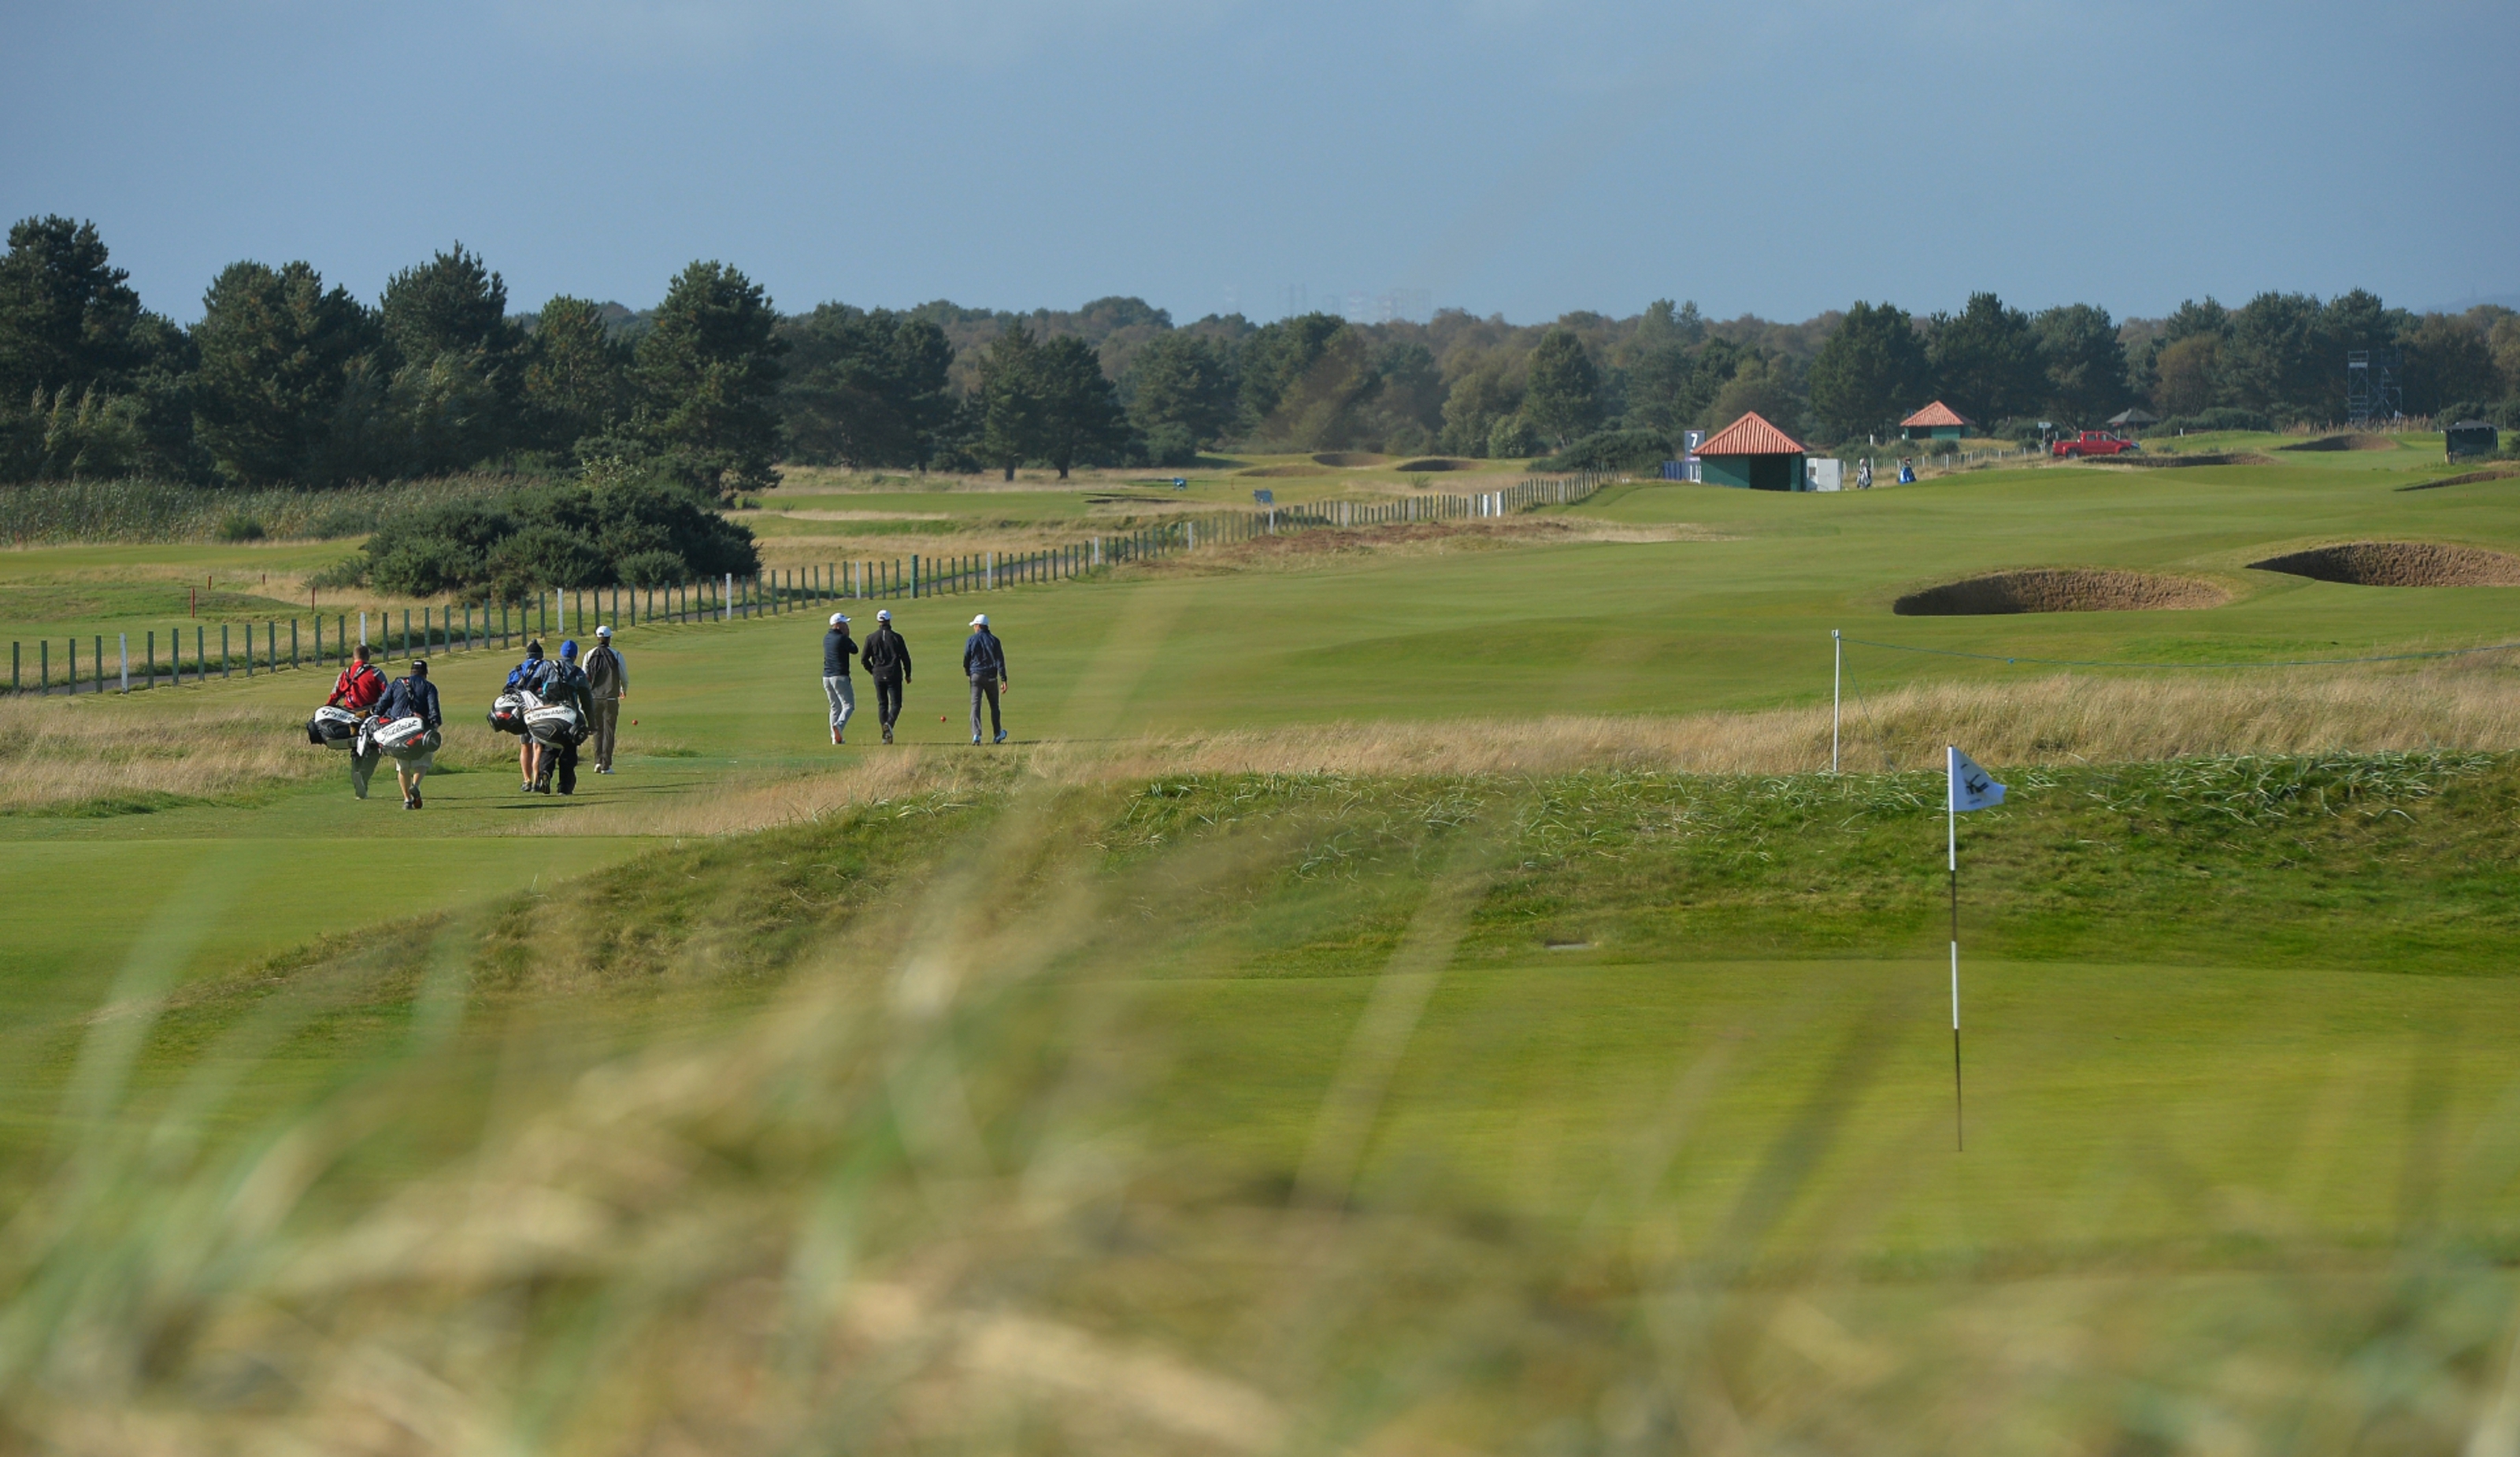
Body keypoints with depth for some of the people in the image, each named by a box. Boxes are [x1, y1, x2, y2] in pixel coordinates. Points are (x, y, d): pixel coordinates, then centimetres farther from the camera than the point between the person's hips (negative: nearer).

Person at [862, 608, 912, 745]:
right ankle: (889, 723, -28)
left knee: (882, 704, 10)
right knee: (896, 703, 1)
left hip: (878, 676, 2)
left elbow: (864, 660, 2)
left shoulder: (871, 639, 1)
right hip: (894, 675, -2)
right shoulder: (896, 637, -3)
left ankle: (885, 735, 3)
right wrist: (908, 674, 12)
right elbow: (905, 657, -1)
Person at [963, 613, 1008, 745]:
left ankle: (976, 734, -19)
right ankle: (998, 735, 21)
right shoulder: (994, 640, 0)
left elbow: (966, 660, 4)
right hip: (991, 677, 1)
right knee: (994, 705, 14)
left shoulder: (971, 640, -1)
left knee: (975, 705, -4)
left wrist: (968, 673, 23)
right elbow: (1000, 661, -5)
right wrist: (1004, 680, -7)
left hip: (976, 676, -1)